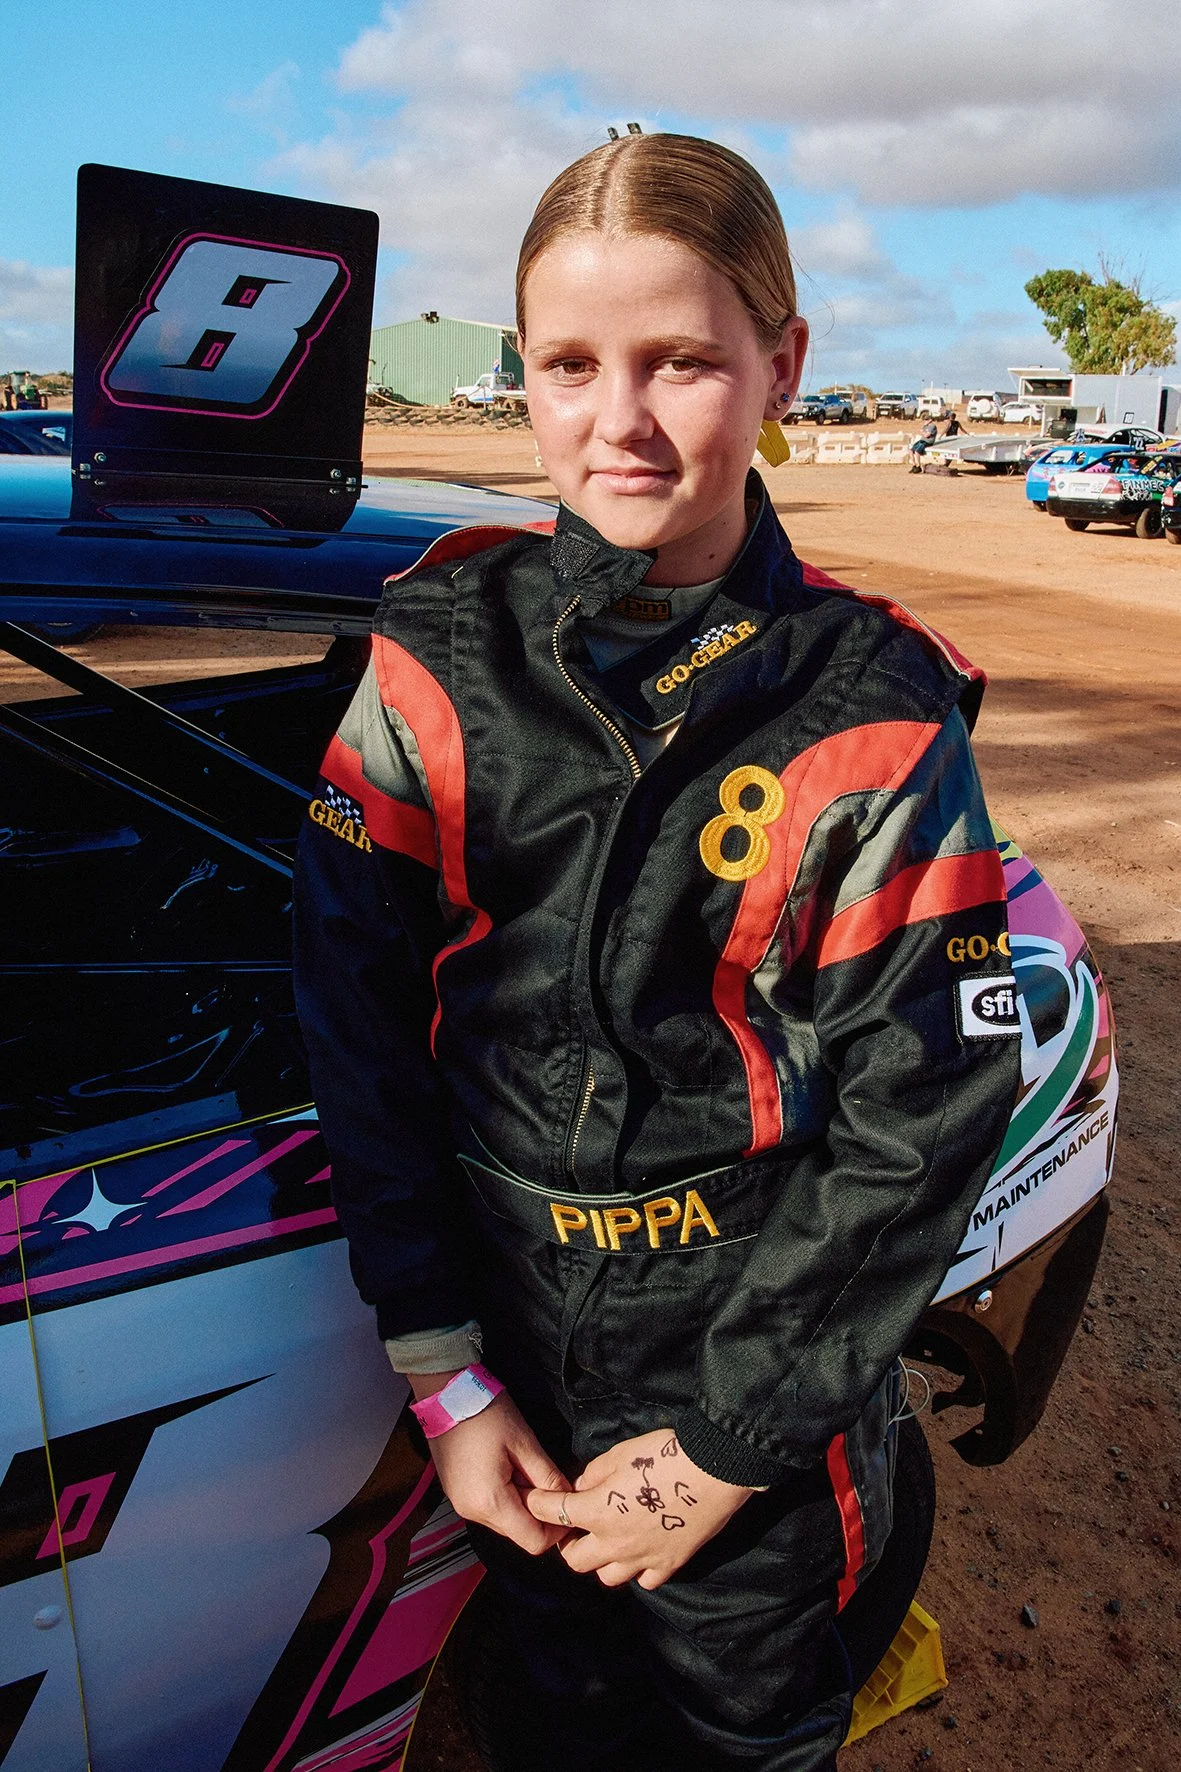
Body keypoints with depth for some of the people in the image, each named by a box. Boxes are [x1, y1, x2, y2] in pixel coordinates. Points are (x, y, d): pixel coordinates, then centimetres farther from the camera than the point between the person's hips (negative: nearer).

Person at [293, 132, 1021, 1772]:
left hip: (762, 1368, -1)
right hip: (512, 1342, 2)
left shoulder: (879, 724, -15)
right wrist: (444, 1375, -6)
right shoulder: (439, 650, -9)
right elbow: (357, 1013, -6)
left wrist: (724, 1446, -10)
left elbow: (918, 1128, -12)